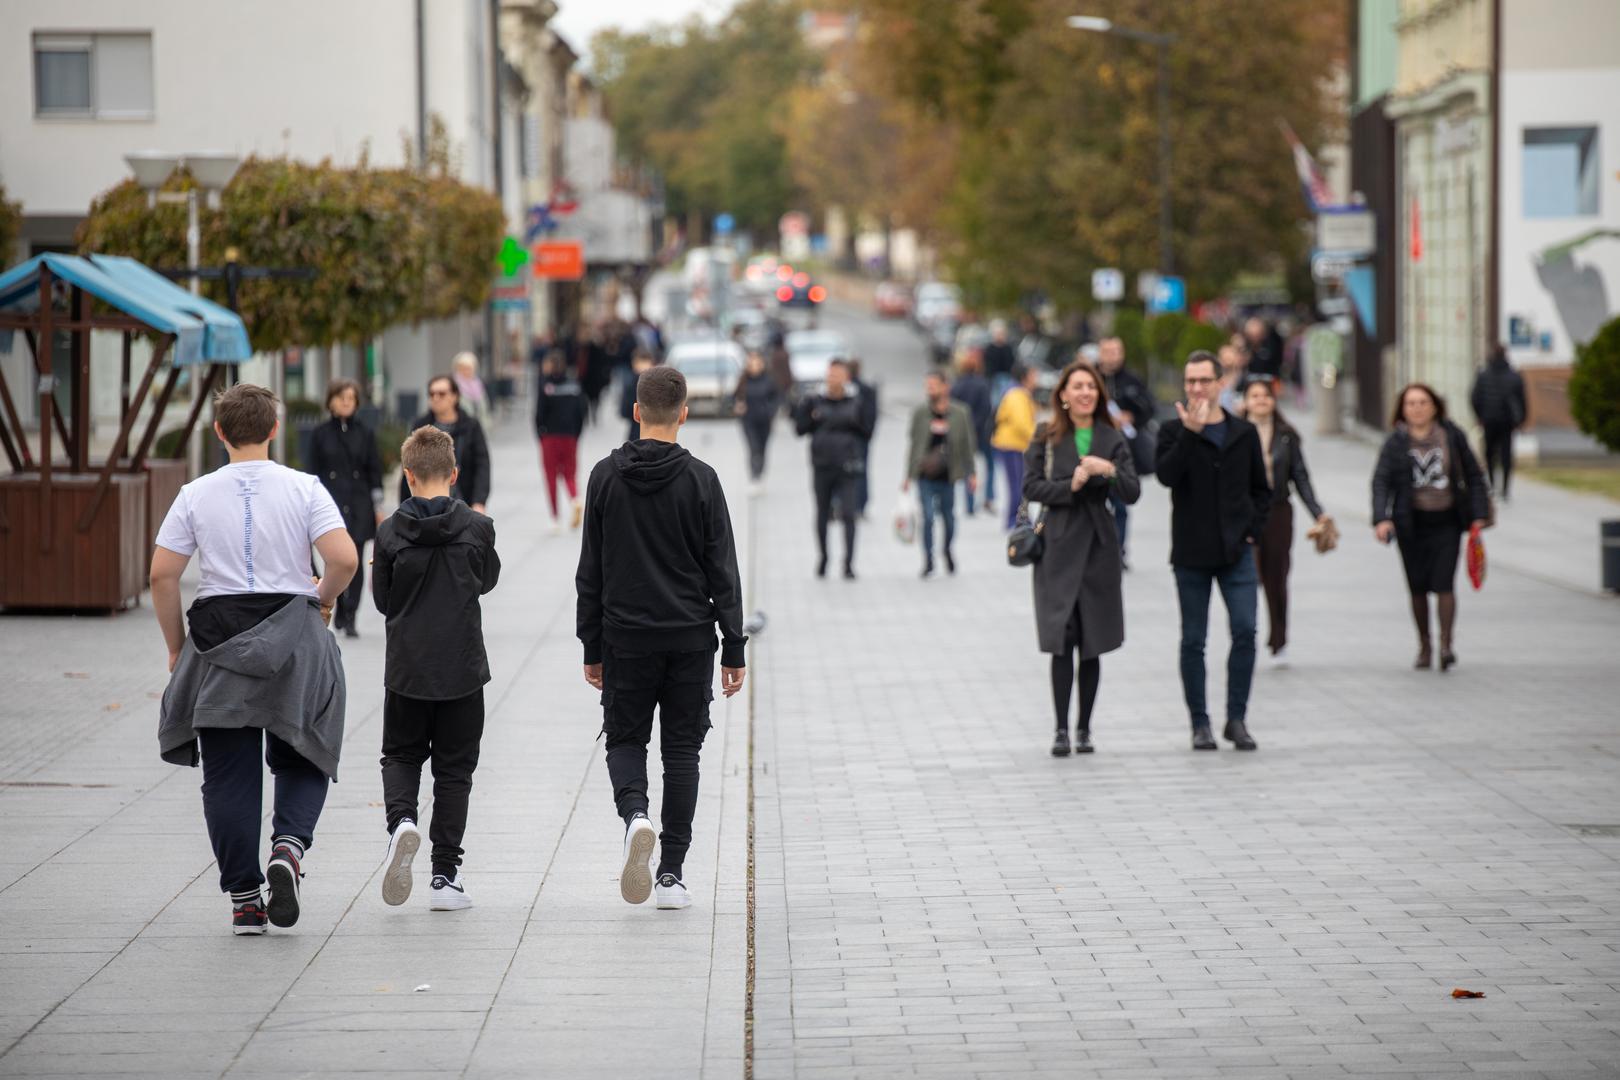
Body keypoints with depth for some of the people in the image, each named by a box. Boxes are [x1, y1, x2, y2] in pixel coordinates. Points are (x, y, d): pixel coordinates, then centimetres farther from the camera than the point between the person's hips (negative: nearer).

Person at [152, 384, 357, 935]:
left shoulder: (196, 494, 0)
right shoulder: (303, 489, -3)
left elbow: (162, 574, -3)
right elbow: (345, 559, -13)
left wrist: (175, 644, 10)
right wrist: (323, 599, 8)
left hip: (218, 640, 1)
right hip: (295, 638, 0)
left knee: (229, 775, 7)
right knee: (302, 760, 14)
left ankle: (245, 899, 7)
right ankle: (289, 846, -13)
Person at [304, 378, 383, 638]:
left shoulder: (365, 435, 8)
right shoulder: (320, 435, 5)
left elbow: (375, 473, 10)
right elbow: (311, 473, 5)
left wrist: (378, 508, 4)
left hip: (359, 506, 1)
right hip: (332, 505, -1)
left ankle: (349, 619, 1)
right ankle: (342, 611, 10)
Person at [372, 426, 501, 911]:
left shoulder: (391, 532, -8)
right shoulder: (477, 527, -8)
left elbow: (383, 599, 2)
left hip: (406, 670, 0)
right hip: (462, 669, 0)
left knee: (400, 755, 18)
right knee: (454, 767, 10)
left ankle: (401, 819, -13)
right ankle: (445, 876, 7)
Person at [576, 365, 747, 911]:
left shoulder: (606, 476, 0)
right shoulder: (700, 480, -5)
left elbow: (590, 572, 3)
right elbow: (723, 573, -4)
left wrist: (592, 648, 10)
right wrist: (734, 650, 1)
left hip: (626, 639, 0)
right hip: (690, 638, 0)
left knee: (625, 739, 13)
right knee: (681, 749, 8)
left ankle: (635, 815, -18)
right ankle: (672, 874, 6)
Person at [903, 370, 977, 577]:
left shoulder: (960, 414, -1)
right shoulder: (920, 413, 2)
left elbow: (968, 444, 6)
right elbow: (913, 444, 7)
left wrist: (970, 474, 5)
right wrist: (909, 476, 7)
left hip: (948, 475, 0)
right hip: (925, 476, 0)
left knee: (948, 515, 11)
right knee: (928, 516, -8)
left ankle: (948, 551, 38)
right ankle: (928, 560, 3)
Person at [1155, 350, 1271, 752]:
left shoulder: (1244, 433, 10)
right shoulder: (1174, 431, 2)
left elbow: (1261, 489, 18)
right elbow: (1166, 474, -17)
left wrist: (1252, 529, 5)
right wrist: (1190, 432, -23)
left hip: (1236, 552, 1)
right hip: (1191, 553, -1)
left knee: (1245, 631, -9)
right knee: (1193, 640, 2)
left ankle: (1237, 718, 1)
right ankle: (1200, 723, 9)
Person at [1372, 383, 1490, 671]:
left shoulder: (1452, 435, 0)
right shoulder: (1396, 442, -2)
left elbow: (1473, 475, 8)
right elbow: (1381, 481, -8)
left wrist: (1478, 515, 2)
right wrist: (1381, 518, -23)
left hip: (1447, 521, -1)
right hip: (1411, 524, 1)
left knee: (1443, 583, -11)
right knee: (1418, 587, 5)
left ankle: (1446, 644, -10)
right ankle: (1424, 647, 18)